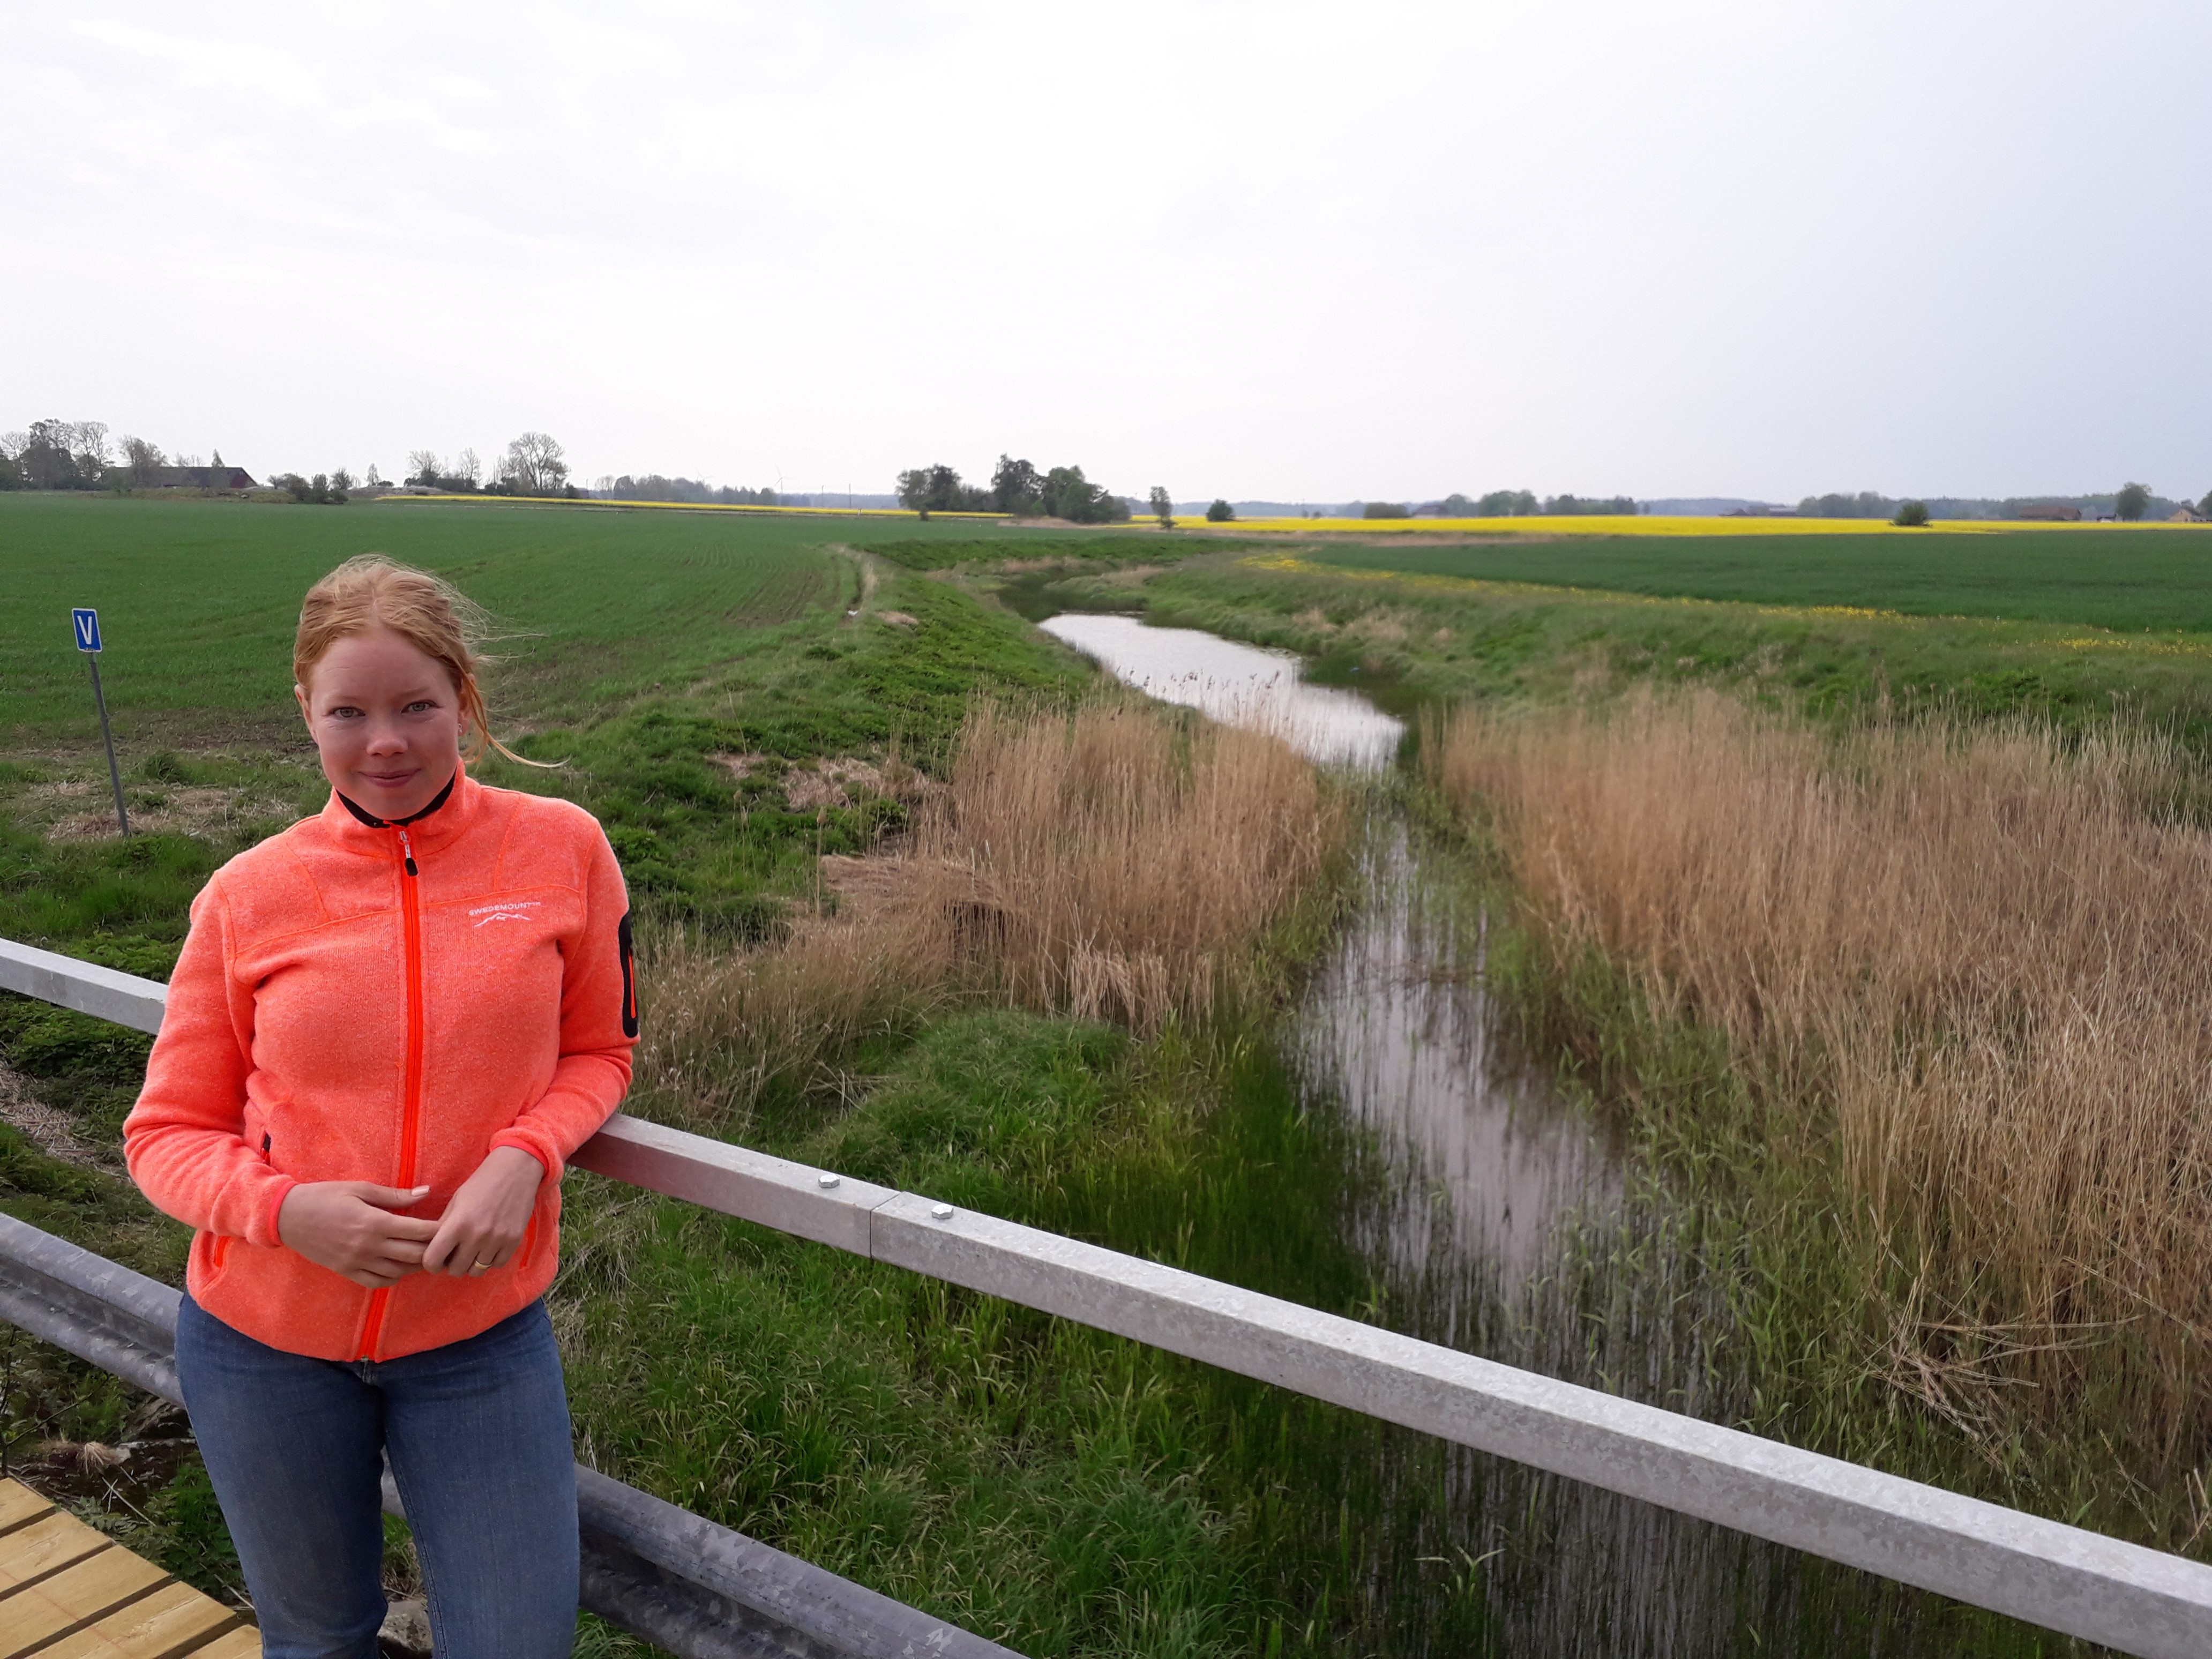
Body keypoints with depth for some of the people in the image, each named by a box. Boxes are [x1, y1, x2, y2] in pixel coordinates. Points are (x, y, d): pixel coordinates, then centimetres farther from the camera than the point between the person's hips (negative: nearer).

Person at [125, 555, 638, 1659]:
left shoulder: (560, 848, -10)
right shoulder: (248, 895, -9)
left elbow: (598, 1050, 2)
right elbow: (167, 1135, -1)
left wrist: (525, 1158, -18)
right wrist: (288, 1209, -20)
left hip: (480, 1336, 0)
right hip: (263, 1343, 1)